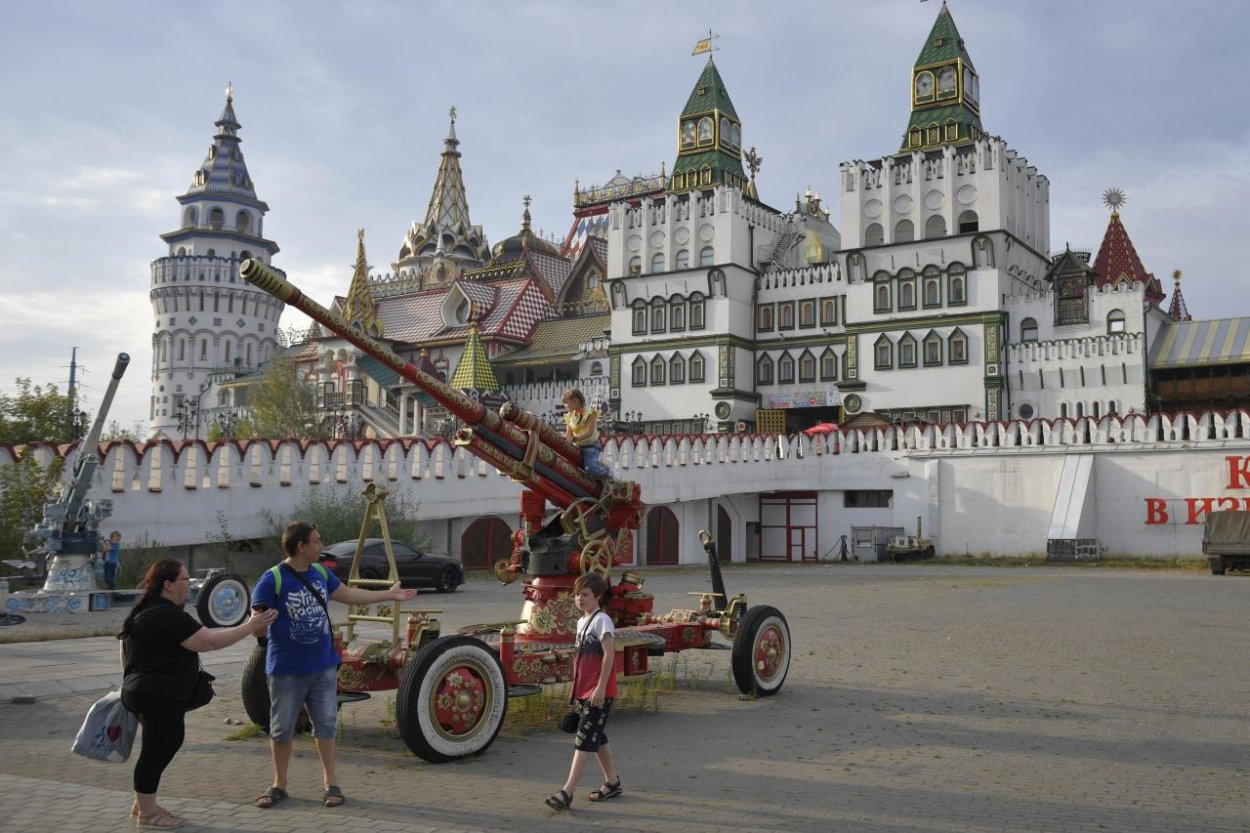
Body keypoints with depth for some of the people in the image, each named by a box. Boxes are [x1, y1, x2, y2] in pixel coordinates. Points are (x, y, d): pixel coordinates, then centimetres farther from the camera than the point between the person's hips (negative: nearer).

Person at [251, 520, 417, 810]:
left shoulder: (320, 573, 4)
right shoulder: (272, 580, -16)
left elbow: (349, 594, 17)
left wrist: (390, 594, 21)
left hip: (323, 666, 5)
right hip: (287, 670, -5)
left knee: (326, 725, 9)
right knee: (281, 728, 9)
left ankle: (329, 782, 20)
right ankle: (279, 785, 25)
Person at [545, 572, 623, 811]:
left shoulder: (602, 620, -12)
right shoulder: (582, 621, 14)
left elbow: (608, 655, -19)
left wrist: (601, 688, -22)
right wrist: (578, 689, 19)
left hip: (599, 692, -9)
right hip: (584, 691, 9)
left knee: (584, 739, -10)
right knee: (596, 737, 15)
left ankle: (567, 792, -13)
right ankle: (612, 782, 29)